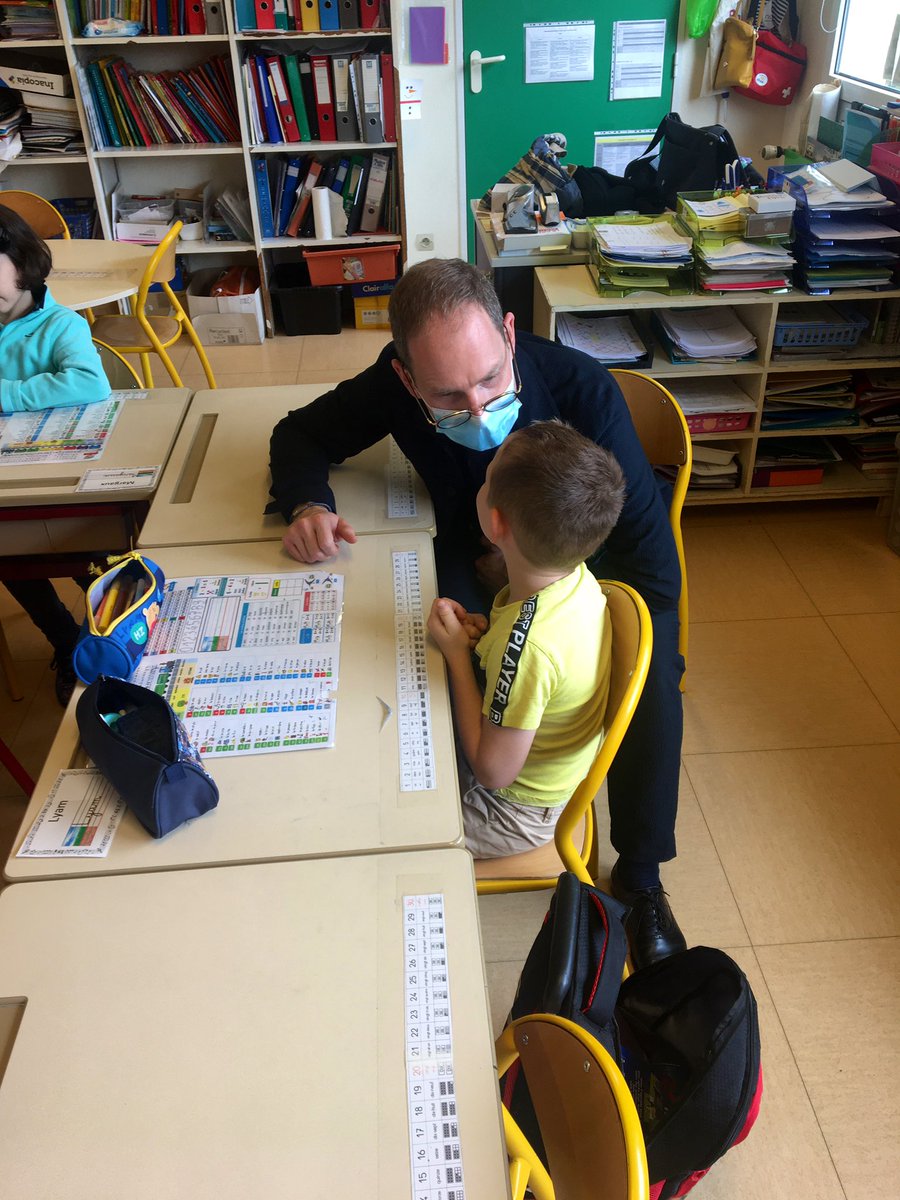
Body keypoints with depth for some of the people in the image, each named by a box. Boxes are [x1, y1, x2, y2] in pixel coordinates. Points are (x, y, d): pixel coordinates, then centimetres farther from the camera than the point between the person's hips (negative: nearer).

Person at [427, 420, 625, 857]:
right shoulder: (575, 576, -15)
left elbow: (493, 771, -26)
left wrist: (458, 653, -23)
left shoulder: (527, 645, -40)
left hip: (519, 814, -7)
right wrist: (484, 635, -12)